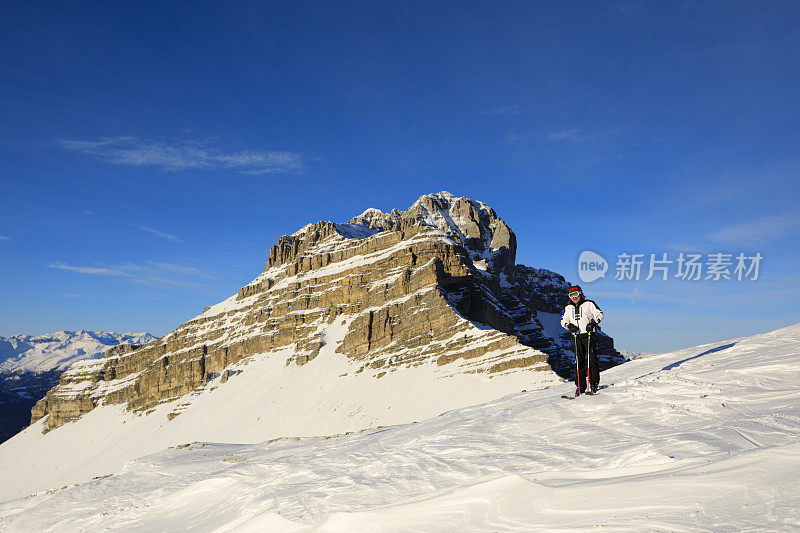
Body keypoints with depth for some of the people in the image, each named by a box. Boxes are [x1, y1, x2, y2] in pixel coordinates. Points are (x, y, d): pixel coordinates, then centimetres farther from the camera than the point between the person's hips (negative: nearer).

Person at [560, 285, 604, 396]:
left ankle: (594, 383, 3)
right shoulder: (568, 308, 14)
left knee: (592, 360, -6)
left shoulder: (589, 304, 1)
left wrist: (593, 323, -15)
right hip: (577, 337, 4)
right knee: (579, 361, 3)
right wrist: (569, 326, -2)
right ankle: (580, 386, 6)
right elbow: (563, 321, 18)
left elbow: (599, 314, 1)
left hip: (588, 335, -4)